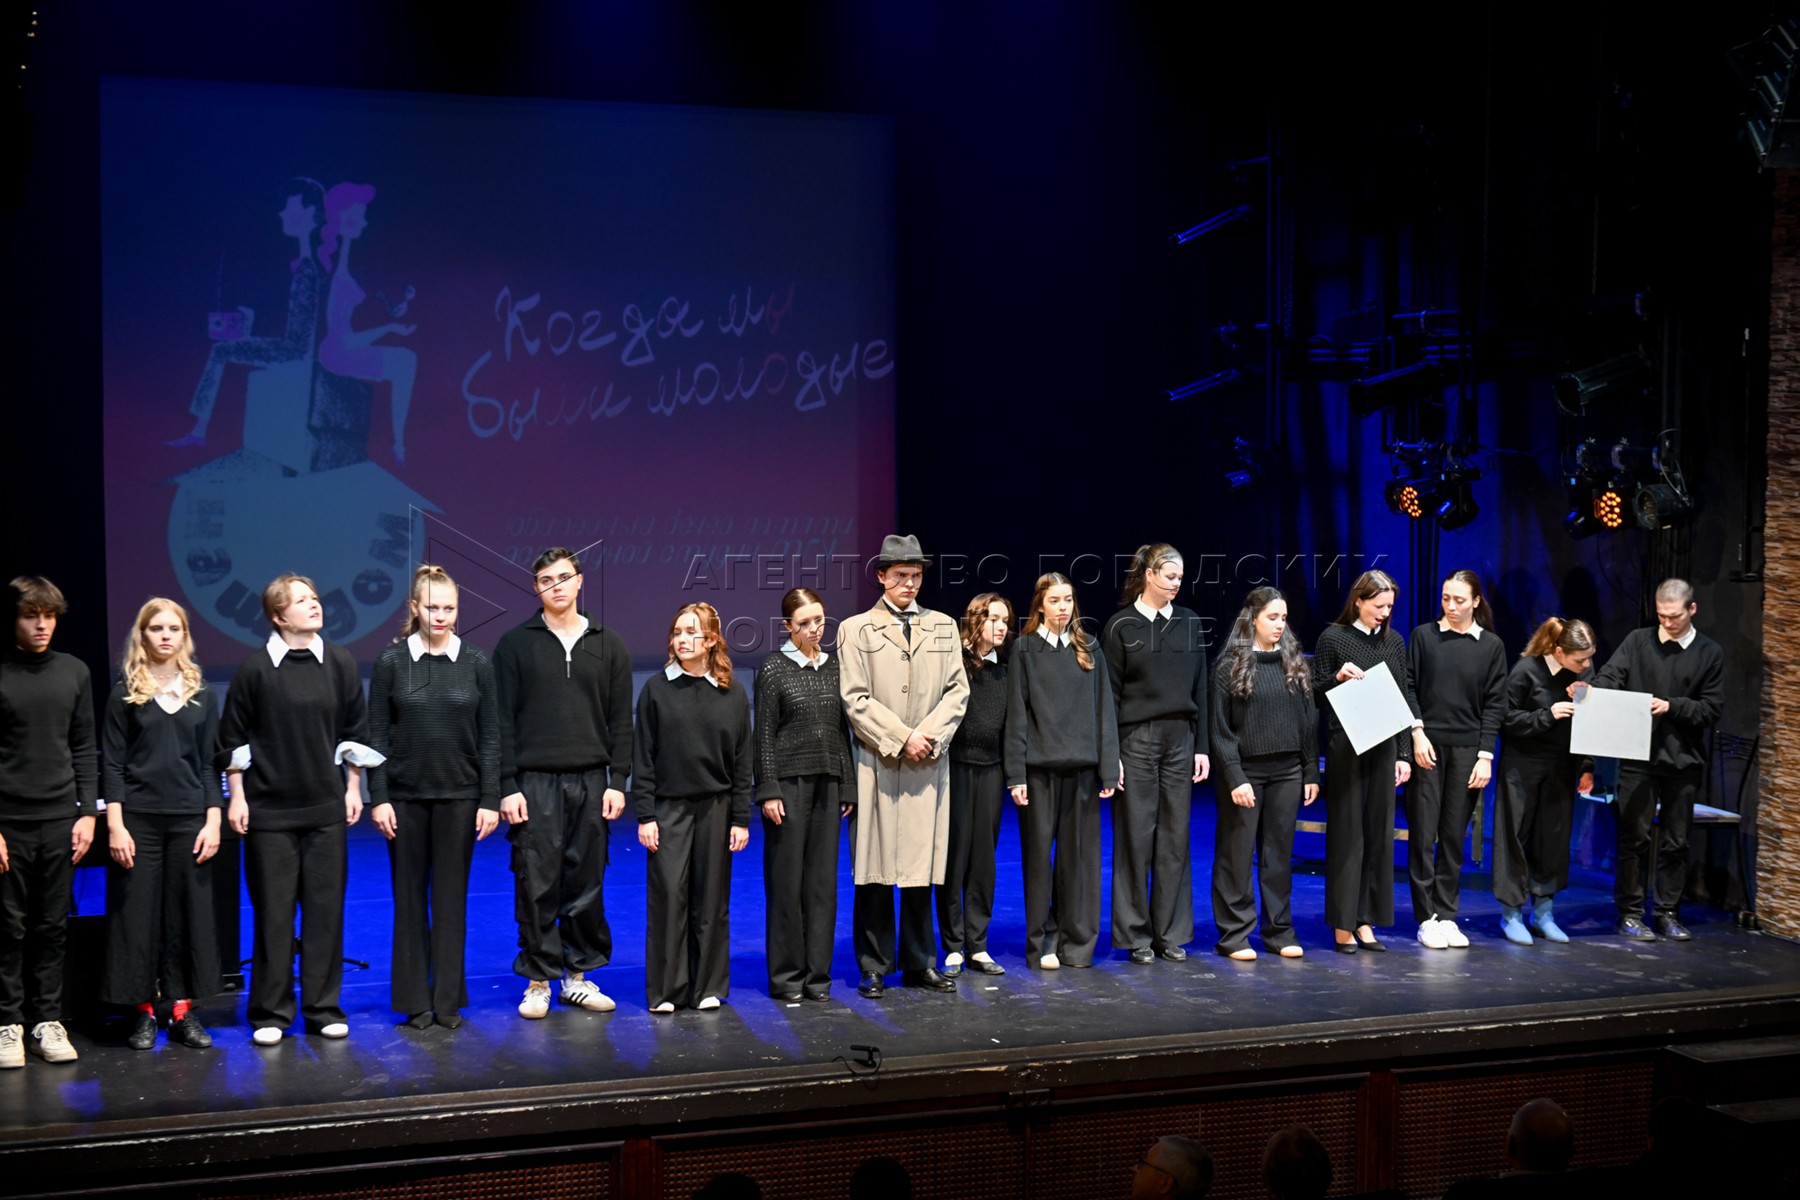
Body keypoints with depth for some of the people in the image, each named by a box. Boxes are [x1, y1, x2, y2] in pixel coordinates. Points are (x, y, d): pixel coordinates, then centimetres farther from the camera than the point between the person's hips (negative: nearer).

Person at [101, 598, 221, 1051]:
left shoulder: (201, 695, 8)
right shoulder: (125, 694, 2)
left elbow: (210, 765, 9)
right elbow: (112, 764, -1)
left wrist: (213, 821, 0)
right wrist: (115, 825, -9)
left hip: (189, 818, 2)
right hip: (138, 817, -2)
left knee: (189, 912, 3)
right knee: (137, 914, 0)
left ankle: (183, 1012, 10)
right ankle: (143, 1012, 9)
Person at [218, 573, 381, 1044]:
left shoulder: (340, 664, 3)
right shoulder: (255, 670, -5)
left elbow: (355, 731, 11)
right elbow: (233, 739, 0)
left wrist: (353, 787, 8)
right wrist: (237, 797, -2)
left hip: (326, 808, 2)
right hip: (269, 810, -2)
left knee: (326, 909, 4)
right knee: (273, 912, 2)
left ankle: (323, 1008, 14)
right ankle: (270, 1013, 12)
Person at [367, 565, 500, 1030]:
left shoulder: (475, 662, 1)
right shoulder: (391, 661, -1)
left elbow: (490, 737, 2)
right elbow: (376, 735, -1)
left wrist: (491, 800, -3)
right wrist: (378, 798, -7)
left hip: (459, 796, 1)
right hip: (406, 796, 0)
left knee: (451, 899, 5)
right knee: (409, 898, 5)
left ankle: (449, 1000, 14)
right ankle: (414, 1000, 14)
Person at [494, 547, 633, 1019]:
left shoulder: (607, 644, 9)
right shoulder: (515, 644, 3)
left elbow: (621, 720, 8)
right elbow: (503, 721, 0)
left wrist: (617, 781, 0)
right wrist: (507, 786, -7)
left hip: (591, 781, 2)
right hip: (535, 782, -2)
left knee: (587, 883, 5)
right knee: (537, 884, -1)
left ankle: (579, 975, 17)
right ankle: (538, 981, 9)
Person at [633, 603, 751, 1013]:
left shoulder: (732, 694, 5)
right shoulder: (656, 690, 1)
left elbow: (742, 760, 6)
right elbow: (643, 757, 1)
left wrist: (741, 818, 2)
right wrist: (645, 815, -5)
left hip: (716, 807, 1)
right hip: (669, 806, -1)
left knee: (712, 898, 5)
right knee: (668, 895, -4)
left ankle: (708, 986, 15)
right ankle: (666, 989, 6)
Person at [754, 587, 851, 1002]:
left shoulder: (833, 667, 10)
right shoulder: (774, 669, -3)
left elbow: (842, 730, 13)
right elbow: (764, 734, -5)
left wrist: (847, 784, 9)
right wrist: (768, 791, -10)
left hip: (827, 782, 4)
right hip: (789, 781, -4)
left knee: (823, 878, 5)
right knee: (786, 879, 0)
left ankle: (817, 973, 12)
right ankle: (786, 975, 8)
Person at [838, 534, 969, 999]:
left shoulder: (942, 627, 14)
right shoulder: (855, 630, 3)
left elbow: (957, 692, 9)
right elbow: (856, 700, -4)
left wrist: (929, 735, -6)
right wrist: (901, 739, -10)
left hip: (929, 764, 3)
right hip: (877, 764, -3)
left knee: (922, 866, 6)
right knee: (875, 871, -1)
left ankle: (920, 963, 15)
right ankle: (874, 967, 7)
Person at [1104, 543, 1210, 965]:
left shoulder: (1189, 622, 10)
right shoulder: (1121, 625, -2)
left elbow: (1200, 688, 11)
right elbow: (1109, 693, -3)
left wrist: (1202, 746, 7)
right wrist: (1109, 753, -8)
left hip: (1180, 739, 4)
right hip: (1136, 739, -4)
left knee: (1175, 836, 6)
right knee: (1135, 836, -1)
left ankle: (1171, 932, 14)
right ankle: (1136, 935, 8)